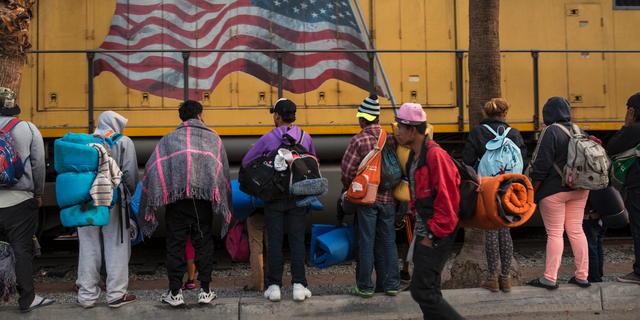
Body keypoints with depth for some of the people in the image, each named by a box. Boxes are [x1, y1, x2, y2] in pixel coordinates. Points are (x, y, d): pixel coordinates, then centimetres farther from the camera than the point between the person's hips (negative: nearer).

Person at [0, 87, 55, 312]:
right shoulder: (28, 129, -2)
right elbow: (38, 165, -2)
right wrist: (38, 193, 9)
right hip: (19, 200, -2)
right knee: (21, 249, 4)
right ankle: (27, 299, 10)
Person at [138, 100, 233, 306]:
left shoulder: (169, 138, 12)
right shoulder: (213, 137, 14)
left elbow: (152, 169, 4)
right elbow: (224, 170, 11)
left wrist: (148, 206, 8)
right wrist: (225, 207, 16)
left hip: (176, 198, 0)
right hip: (204, 197, 1)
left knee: (175, 244, 7)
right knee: (203, 242, 10)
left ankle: (175, 293, 13)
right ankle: (205, 291, 14)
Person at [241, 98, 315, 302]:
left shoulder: (268, 138, -7)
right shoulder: (305, 137, 1)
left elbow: (246, 162, 0)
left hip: (274, 196, -2)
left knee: (275, 242, 6)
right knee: (297, 241, 6)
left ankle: (274, 286, 10)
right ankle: (299, 285, 8)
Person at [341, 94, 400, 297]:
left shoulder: (359, 140, -11)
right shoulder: (391, 139, 2)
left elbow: (347, 170, -11)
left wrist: (348, 189, 8)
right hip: (388, 198, 4)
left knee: (366, 243, 4)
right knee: (389, 241, 12)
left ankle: (365, 287, 12)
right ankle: (392, 284, 18)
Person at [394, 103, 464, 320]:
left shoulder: (435, 155, -19)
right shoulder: (413, 156, 11)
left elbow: (447, 199, -22)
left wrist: (433, 234, -17)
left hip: (437, 234, -10)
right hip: (424, 231, 10)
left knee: (421, 290, -9)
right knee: (429, 288, 17)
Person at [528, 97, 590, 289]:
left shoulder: (551, 132, -13)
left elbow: (542, 165, -16)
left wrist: (532, 191, -9)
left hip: (554, 190, -7)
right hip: (579, 190, 7)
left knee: (554, 233, -3)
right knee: (576, 231, 12)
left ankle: (550, 278, 1)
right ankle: (582, 276, 16)